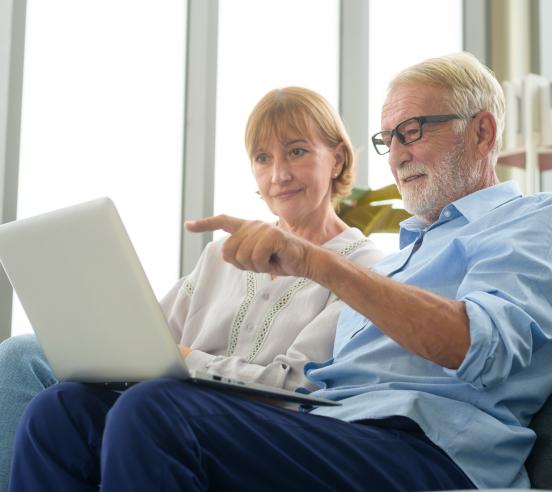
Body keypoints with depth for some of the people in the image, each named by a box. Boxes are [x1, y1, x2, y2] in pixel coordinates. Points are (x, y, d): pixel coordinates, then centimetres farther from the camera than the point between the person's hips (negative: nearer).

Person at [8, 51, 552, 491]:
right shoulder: (402, 249, 35)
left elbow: (485, 346, -15)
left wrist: (314, 261, -22)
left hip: (423, 446, -8)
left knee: (154, 413, -32)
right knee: (66, 410, -10)